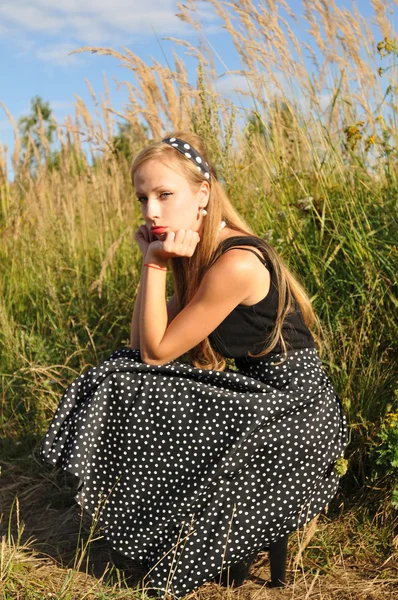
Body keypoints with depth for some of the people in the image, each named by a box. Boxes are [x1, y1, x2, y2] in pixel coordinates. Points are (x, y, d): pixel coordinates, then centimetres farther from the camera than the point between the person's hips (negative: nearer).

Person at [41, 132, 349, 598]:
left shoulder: (236, 263, -25)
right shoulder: (200, 252, 4)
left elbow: (157, 352, -17)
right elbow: (142, 345, 2)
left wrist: (155, 265, -18)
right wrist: (153, 262, -5)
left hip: (295, 414, -9)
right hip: (260, 395, 9)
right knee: (119, 373, 4)